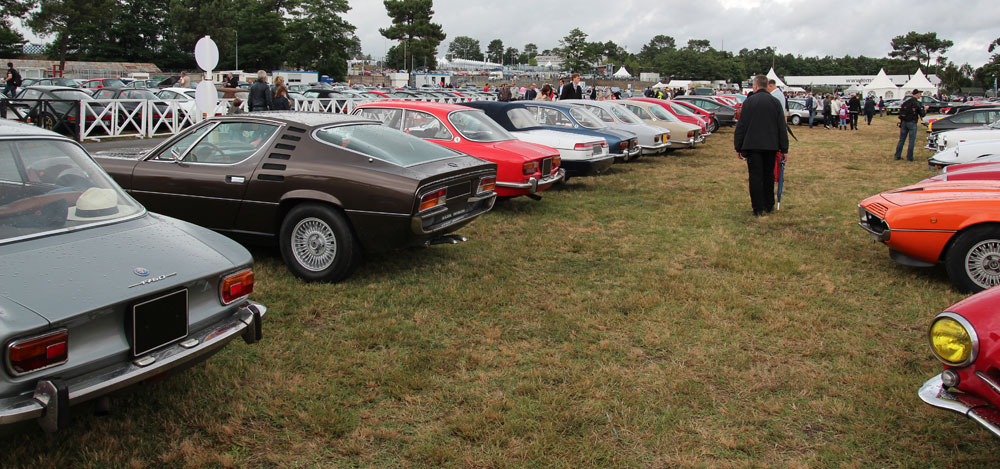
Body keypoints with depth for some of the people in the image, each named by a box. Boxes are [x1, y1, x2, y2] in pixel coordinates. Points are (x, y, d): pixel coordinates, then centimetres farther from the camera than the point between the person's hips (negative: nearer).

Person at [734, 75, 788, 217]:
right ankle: (769, 206, 23)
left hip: (752, 145, -3)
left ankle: (758, 209, -2)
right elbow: (782, 127, 4)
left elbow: (741, 126, -4)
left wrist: (738, 148, 2)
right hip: (771, 146, 3)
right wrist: (784, 149, 9)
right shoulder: (775, 102, 4)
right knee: (769, 175, 15)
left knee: (755, 176, -1)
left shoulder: (749, 101, -3)